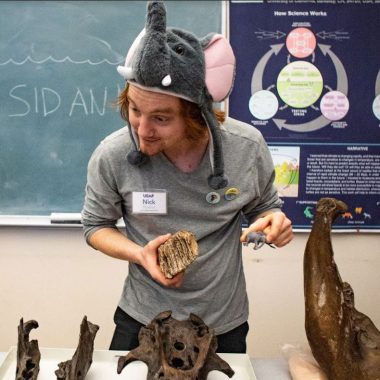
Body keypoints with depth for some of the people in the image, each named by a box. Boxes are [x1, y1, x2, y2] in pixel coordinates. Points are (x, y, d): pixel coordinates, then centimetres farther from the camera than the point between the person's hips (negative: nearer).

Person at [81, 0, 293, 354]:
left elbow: (263, 206, 3)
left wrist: (274, 219, -21)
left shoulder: (247, 146, -18)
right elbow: (95, 225, -3)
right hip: (142, 320, 0)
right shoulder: (112, 156, -20)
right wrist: (139, 254, -22)